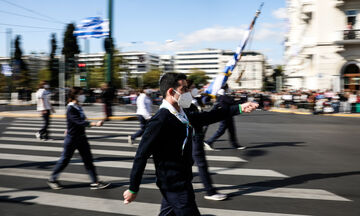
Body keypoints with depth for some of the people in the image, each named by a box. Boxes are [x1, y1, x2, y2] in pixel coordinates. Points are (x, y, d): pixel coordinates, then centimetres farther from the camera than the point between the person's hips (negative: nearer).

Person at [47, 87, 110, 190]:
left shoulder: (78, 107, 6)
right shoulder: (71, 109, -20)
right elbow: (80, 122, -30)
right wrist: (95, 124, -38)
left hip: (81, 137, 7)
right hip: (72, 138, -7)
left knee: (88, 159, 4)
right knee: (65, 159, 5)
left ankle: (95, 182, 6)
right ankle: (52, 179, 24)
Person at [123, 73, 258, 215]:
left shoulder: (182, 115, 6)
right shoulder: (160, 121, -22)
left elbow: (206, 117, 15)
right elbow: (142, 155, -21)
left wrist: (239, 108, 12)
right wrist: (133, 189, -16)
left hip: (182, 181, 9)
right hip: (175, 186, -9)